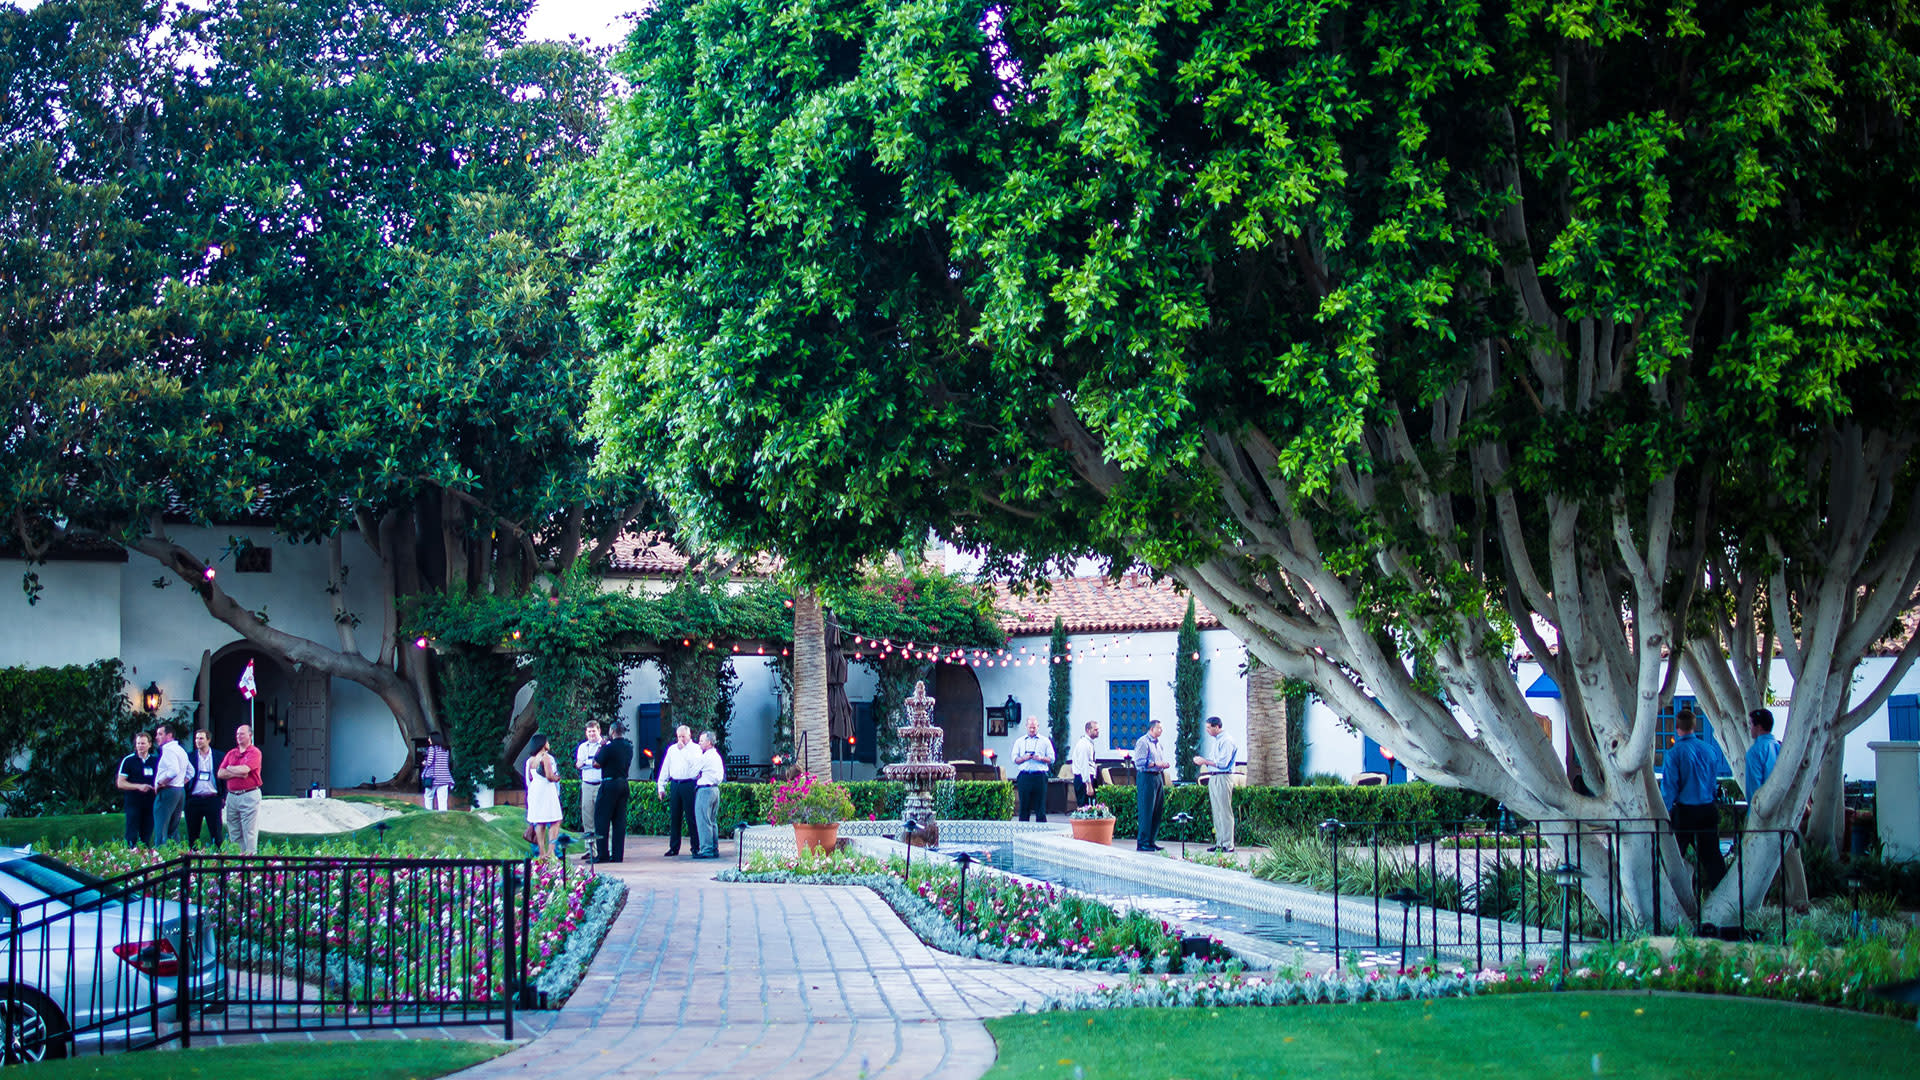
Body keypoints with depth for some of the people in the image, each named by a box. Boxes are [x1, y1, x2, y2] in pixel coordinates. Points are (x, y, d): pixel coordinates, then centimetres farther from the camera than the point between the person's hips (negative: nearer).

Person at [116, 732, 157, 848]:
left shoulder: (155, 761, 11)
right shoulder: (128, 760, 1)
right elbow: (120, 783, -3)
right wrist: (139, 786, -15)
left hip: (150, 803, 3)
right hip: (133, 803, -3)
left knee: (147, 837, 5)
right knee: (132, 838, -6)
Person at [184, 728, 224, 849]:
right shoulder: (190, 757, 9)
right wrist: (184, 798, -1)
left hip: (212, 799, -2)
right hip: (194, 800, 2)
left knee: (216, 833, -3)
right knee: (192, 834, 5)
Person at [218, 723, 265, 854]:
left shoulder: (254, 752, -2)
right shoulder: (231, 753, 16)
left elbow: (244, 769, -17)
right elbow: (220, 773, 7)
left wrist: (230, 768, 1)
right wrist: (237, 773, -8)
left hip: (249, 795, -6)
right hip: (232, 796, 6)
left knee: (249, 832, -7)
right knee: (233, 832, 7)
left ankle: (251, 854, -8)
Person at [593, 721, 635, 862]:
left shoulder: (609, 747, -14)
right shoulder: (629, 747, 8)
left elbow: (596, 764, -7)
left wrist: (600, 747, 2)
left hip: (609, 784, -7)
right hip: (624, 784, 7)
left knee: (601, 819, 0)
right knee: (619, 821, 9)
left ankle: (603, 855, -4)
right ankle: (618, 855, 8)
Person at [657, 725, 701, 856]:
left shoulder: (695, 748, 3)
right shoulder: (672, 749, 16)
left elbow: (695, 764, -14)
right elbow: (665, 768, 17)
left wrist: (684, 749, -12)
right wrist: (661, 786, 11)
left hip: (689, 785, -4)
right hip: (675, 785, 4)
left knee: (691, 817, -3)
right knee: (674, 817, 4)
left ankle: (695, 847, 3)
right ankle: (674, 848, 9)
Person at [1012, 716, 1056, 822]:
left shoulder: (1045, 741, 11)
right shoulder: (1020, 741, 16)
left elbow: (1051, 759, 6)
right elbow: (1015, 759, 10)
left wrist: (1041, 758, -12)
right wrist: (1024, 758, -9)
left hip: (1040, 776, -1)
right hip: (1024, 776, 2)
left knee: (1040, 806, -4)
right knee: (1024, 807, 2)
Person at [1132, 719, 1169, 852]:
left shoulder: (1157, 743, 19)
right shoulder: (1143, 742, -8)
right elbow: (1139, 762, -17)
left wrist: (1164, 764, 8)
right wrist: (1156, 764, -21)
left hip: (1158, 776, 9)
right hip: (1146, 777, -9)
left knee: (1156, 812, 8)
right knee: (1146, 811, -9)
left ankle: (1150, 841, 14)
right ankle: (1143, 842, -6)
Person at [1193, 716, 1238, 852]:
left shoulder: (1226, 741, -12)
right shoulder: (1215, 740, 18)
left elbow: (1222, 763, -19)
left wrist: (1205, 761, -13)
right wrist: (1202, 760, 8)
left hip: (1222, 778, -10)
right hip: (1213, 778, 10)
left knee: (1224, 812, -8)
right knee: (1216, 812, 10)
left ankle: (1228, 845, -7)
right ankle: (1219, 842, 15)